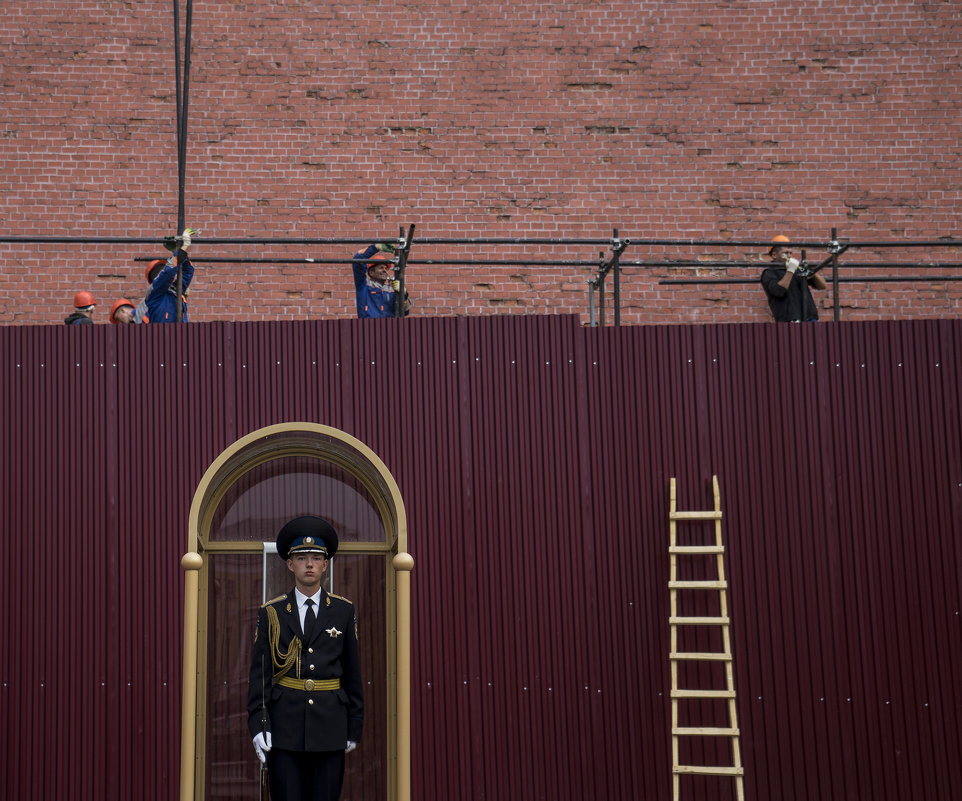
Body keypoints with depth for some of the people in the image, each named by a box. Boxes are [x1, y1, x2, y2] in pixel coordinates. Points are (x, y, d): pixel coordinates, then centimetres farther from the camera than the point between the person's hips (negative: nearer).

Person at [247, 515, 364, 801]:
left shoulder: (343, 611, 8)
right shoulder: (271, 613, 6)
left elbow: (352, 671, 8)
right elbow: (259, 672, 3)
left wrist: (355, 726, 6)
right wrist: (258, 724, -5)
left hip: (330, 729, 1)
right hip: (285, 726, 0)